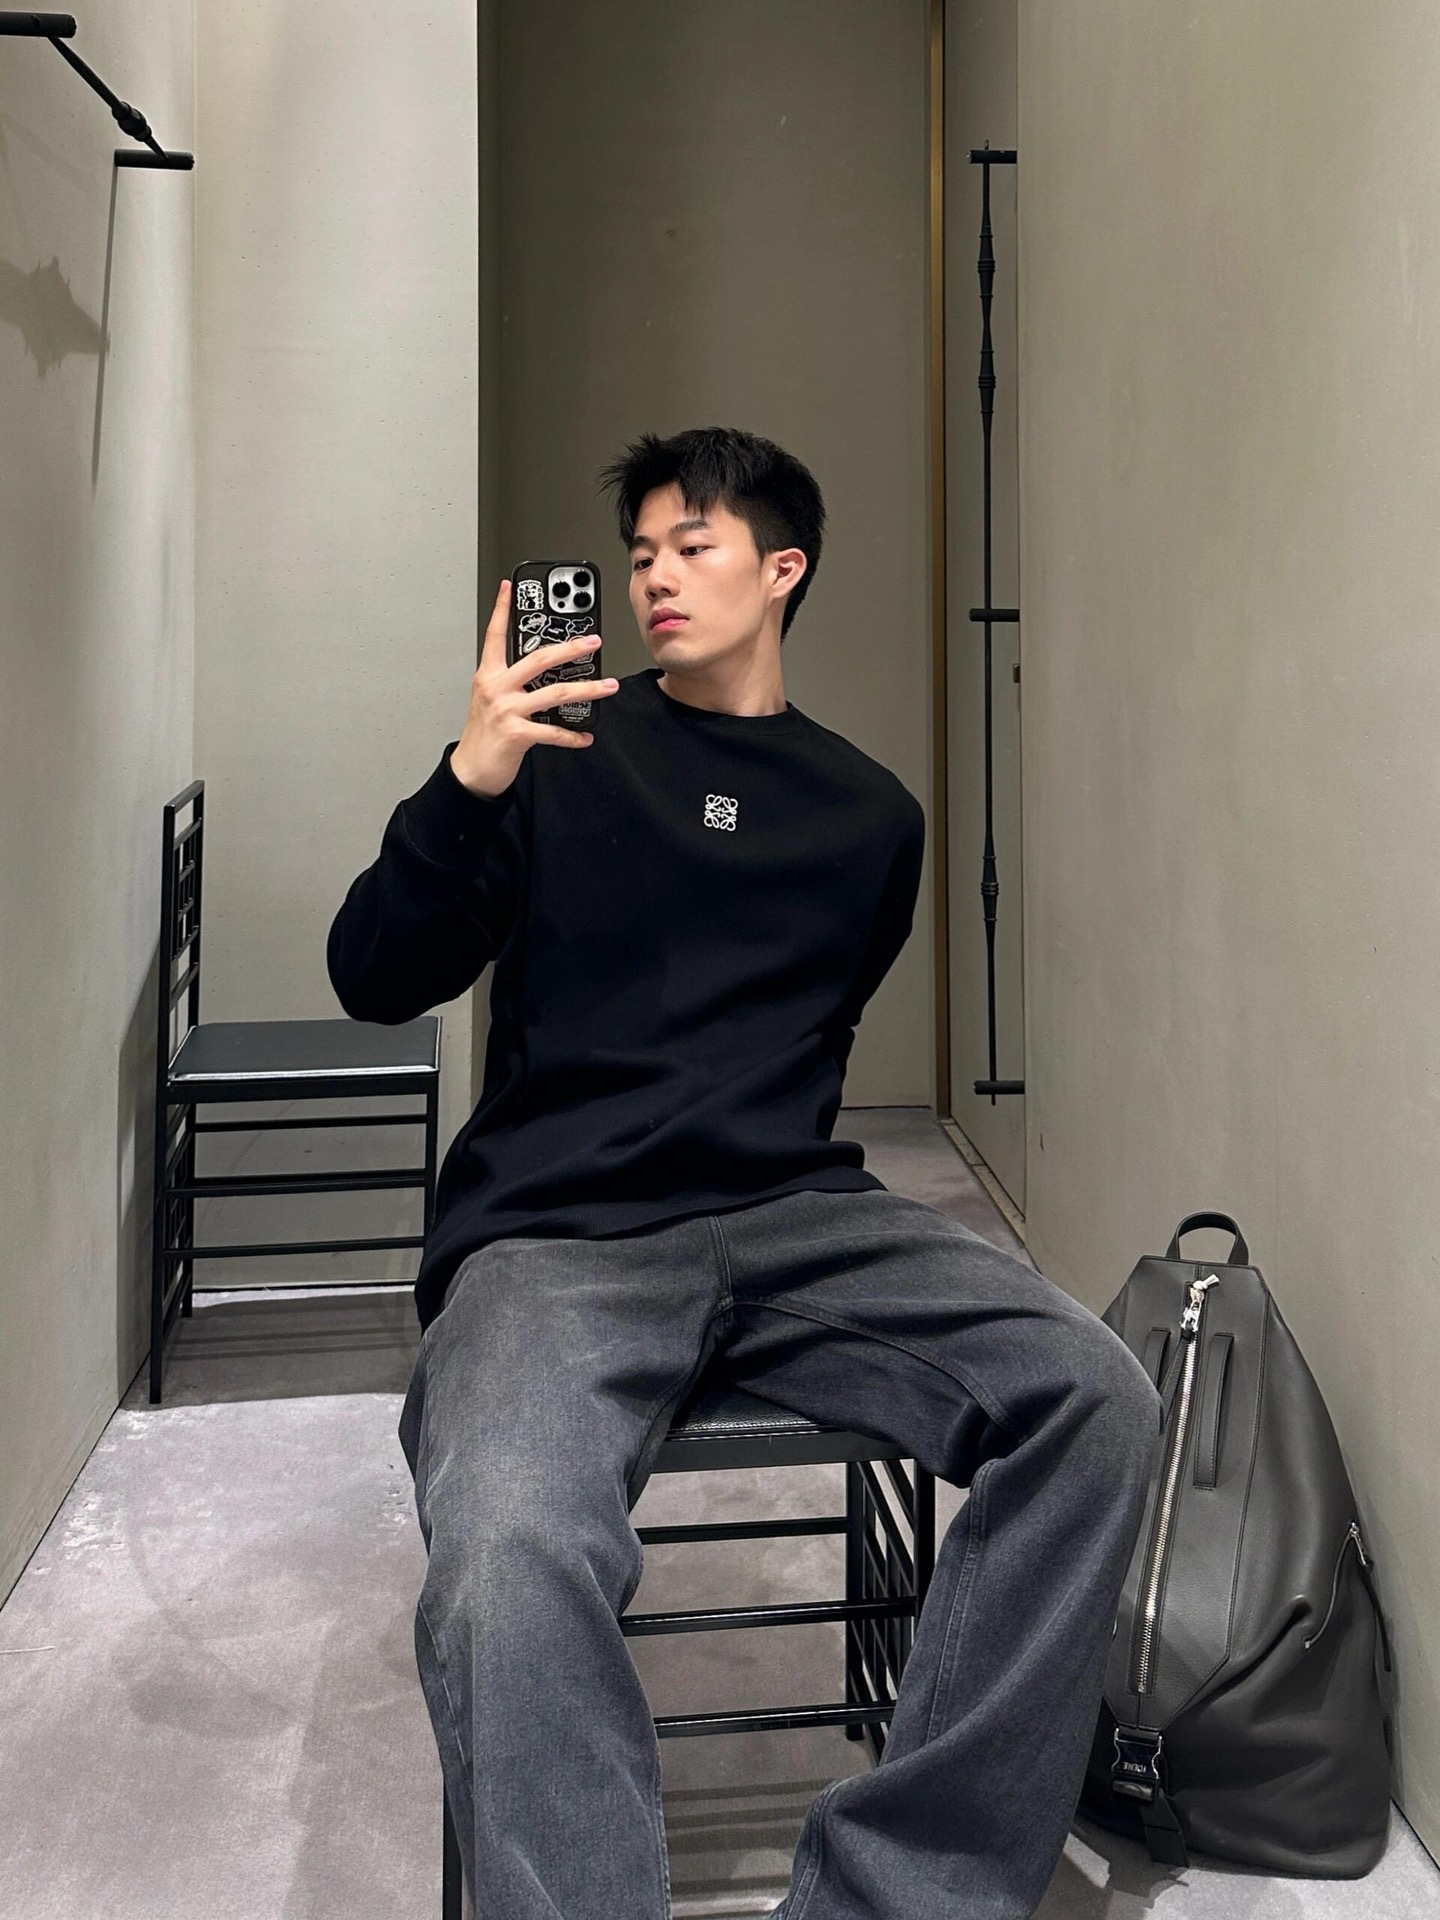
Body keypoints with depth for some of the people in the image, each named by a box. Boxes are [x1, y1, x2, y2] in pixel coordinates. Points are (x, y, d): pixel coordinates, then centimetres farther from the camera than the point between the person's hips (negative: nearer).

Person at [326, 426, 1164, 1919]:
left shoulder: (868, 816, 17)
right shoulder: (562, 758, 9)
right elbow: (375, 983, 2)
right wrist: (468, 785, -11)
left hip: (790, 1211, 3)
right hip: (552, 1235, -3)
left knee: (1097, 1402, -24)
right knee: (510, 1560, -36)